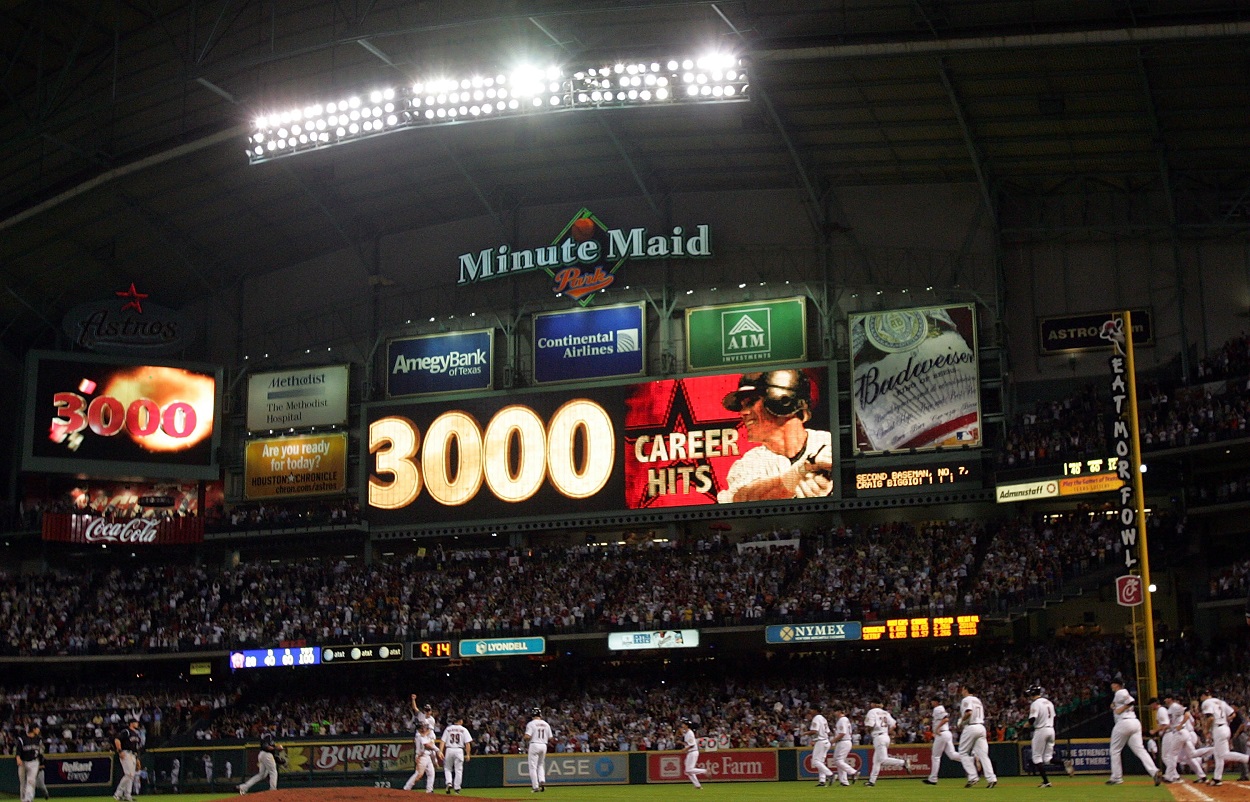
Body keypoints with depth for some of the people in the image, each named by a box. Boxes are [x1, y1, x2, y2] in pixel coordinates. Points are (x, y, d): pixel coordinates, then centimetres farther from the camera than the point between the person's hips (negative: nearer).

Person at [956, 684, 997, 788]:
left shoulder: (966, 700, -5)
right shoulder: (978, 700, 22)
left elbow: (969, 713, -22)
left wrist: (961, 722, -7)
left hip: (970, 727, -7)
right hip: (981, 727, 8)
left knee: (963, 753, 4)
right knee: (983, 754, 2)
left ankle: (972, 777, -6)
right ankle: (991, 778, -10)